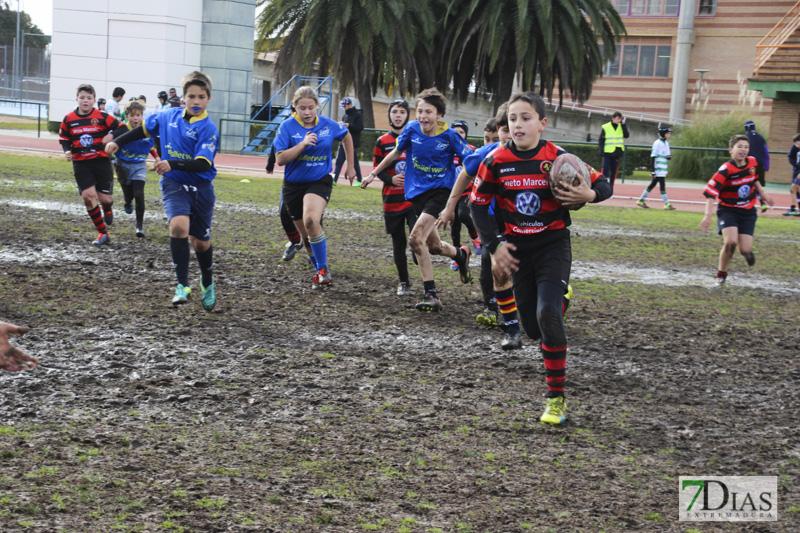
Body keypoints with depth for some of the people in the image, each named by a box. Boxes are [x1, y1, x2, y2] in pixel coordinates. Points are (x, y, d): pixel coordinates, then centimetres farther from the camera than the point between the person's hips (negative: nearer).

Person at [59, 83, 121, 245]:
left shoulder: (102, 116, -6)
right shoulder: (68, 119, 1)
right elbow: (64, 139, 13)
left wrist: (111, 136, -19)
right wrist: (67, 151, -5)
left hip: (101, 160, -2)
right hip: (81, 163, 2)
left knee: (105, 198, -3)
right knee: (88, 195, -11)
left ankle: (107, 210, 39)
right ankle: (102, 232, 2)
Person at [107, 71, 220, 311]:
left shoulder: (208, 128, -15)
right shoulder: (169, 116, -1)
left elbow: (203, 164, -26)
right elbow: (144, 129, 19)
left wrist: (173, 164, -38)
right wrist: (118, 142, 21)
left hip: (200, 187, -1)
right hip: (173, 184, 1)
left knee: (201, 242, 9)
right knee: (179, 225, -26)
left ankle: (208, 285, 37)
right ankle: (182, 285, -21)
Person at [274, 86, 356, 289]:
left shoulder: (328, 125, -3)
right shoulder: (287, 127, -9)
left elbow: (347, 137, 18)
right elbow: (280, 159, -15)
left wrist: (350, 166, 19)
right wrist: (302, 145, -26)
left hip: (320, 182, -2)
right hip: (293, 186, 2)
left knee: (311, 220, -30)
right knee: (306, 235, 11)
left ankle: (323, 270, -17)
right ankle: (320, 273, 34)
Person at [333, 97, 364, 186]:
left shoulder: (357, 114, -5)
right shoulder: (345, 115, 16)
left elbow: (360, 128, -13)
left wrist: (349, 125, -21)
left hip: (353, 143, -7)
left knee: (355, 162, 0)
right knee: (339, 161, -2)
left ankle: (359, 181, 11)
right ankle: (334, 180, -5)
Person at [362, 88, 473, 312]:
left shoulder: (449, 135, -13)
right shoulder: (412, 129, -4)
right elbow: (395, 153, 12)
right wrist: (373, 174, 16)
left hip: (440, 190, -5)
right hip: (417, 191, 5)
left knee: (416, 238, -21)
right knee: (433, 246, 11)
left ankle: (430, 294, -12)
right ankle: (461, 254, 46)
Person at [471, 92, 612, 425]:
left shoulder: (558, 158, -10)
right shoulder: (496, 161, -5)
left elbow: (603, 185, -1)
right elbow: (479, 205, 5)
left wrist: (590, 194, -24)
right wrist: (494, 246, -3)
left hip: (553, 245, -3)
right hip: (518, 250, 3)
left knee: (548, 314, -23)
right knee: (533, 328, 6)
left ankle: (556, 397, -13)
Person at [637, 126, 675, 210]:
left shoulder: (666, 143, 14)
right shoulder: (657, 143, -11)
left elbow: (668, 154, 22)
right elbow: (653, 157, -14)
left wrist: (669, 156, -4)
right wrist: (653, 170, -18)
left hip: (663, 169, 9)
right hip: (658, 168, -9)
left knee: (653, 184, 11)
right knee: (662, 185, -8)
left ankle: (641, 200, 18)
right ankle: (667, 204, -7)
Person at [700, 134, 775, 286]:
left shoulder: (752, 162, -3)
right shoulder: (726, 170, -21)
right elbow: (710, 192, -23)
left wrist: (763, 193, 18)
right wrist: (708, 215, -30)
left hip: (748, 211, 4)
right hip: (728, 210, -4)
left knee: (745, 250, -9)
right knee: (731, 241, -27)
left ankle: (747, 252, 33)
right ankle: (721, 274, -3)